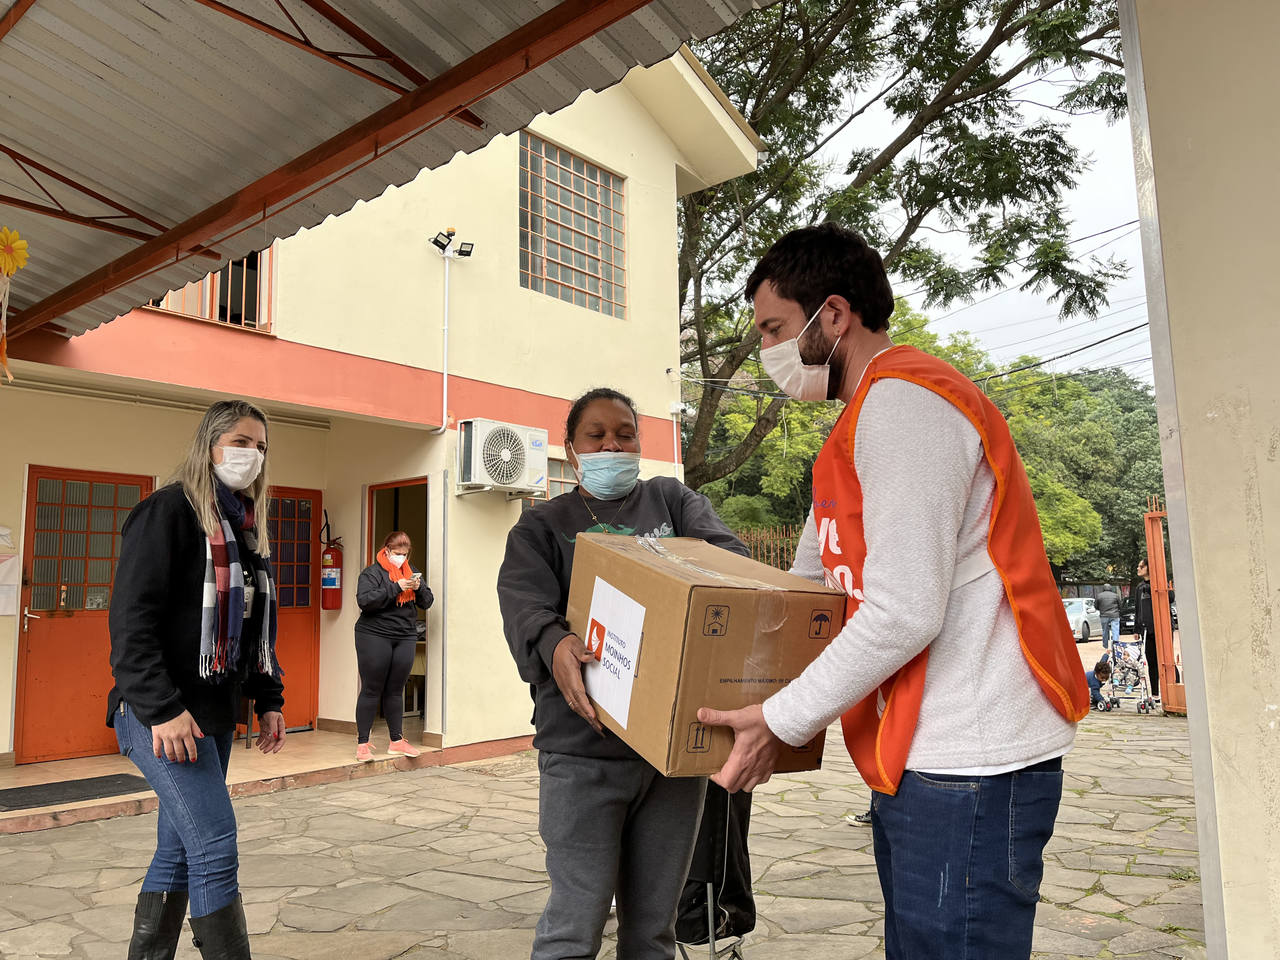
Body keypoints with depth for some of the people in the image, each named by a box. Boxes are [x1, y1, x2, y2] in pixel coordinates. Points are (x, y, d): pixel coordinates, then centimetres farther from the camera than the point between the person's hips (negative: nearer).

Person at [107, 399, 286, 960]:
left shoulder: (249, 526, 15)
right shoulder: (168, 511, -9)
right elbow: (131, 618, -16)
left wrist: (269, 701, 14)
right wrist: (161, 708, -21)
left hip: (215, 713, 8)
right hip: (162, 713, -8)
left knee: (179, 850, 13)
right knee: (215, 844, -12)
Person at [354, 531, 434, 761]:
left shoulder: (410, 572, 14)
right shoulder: (372, 572, -3)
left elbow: (427, 602, 12)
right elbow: (364, 600, -19)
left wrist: (419, 588, -8)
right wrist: (396, 587, -22)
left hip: (405, 638, 5)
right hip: (374, 637, -5)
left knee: (395, 690, 10)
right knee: (371, 690, 0)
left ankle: (396, 740, 18)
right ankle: (362, 743, 7)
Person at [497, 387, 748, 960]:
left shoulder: (672, 499, 15)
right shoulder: (542, 525, 9)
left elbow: (726, 552, -2)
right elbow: (525, 602, -8)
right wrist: (555, 645, -31)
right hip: (584, 747, -2)